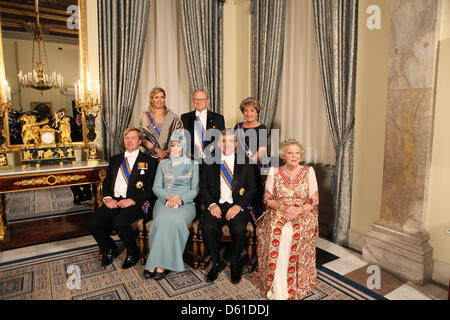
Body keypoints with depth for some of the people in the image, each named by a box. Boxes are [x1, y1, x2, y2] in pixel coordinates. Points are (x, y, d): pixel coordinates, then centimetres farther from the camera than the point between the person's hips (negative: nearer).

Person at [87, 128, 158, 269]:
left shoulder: (149, 161, 5)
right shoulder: (115, 159, 22)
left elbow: (151, 188, -3)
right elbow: (106, 181, 19)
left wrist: (132, 200, -15)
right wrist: (107, 198, -1)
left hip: (135, 203, -5)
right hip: (114, 201, 5)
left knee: (119, 222, -32)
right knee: (93, 223, -17)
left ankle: (133, 252, -1)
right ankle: (110, 249, 14)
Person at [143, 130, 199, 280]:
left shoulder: (192, 165, 11)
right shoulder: (163, 164, 17)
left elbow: (195, 189, 5)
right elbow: (156, 187, 11)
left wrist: (180, 199, -14)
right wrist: (168, 197, -10)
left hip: (186, 203, -2)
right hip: (164, 201, 2)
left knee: (176, 221, -33)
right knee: (162, 220, -32)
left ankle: (161, 264, -22)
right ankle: (161, 263, -21)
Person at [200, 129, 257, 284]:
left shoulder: (245, 163, 8)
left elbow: (252, 188, 3)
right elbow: (203, 186, 7)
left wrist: (238, 206, -12)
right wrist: (212, 204, -10)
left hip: (237, 206, -1)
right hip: (216, 205, 1)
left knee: (239, 229, -30)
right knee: (207, 228, -27)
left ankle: (234, 264, 0)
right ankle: (217, 263, 1)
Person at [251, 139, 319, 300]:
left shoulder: (308, 172, 5)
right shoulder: (274, 172, 7)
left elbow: (314, 200, 2)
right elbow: (267, 199, 4)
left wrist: (299, 209, -17)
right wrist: (283, 207, -15)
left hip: (302, 213, 0)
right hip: (278, 212, 1)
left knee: (297, 234, -32)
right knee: (275, 232, -30)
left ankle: (296, 285, -14)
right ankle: (277, 288, -19)